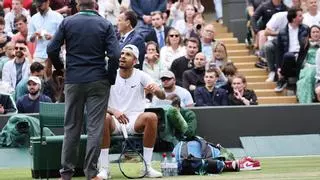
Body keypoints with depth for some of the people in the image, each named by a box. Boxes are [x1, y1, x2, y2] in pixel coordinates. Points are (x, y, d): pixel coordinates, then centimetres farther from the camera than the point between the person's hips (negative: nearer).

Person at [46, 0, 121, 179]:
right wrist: (111, 77, 2)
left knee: (71, 126, 10)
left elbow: (52, 49, -3)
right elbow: (114, 55, -11)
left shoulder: (67, 22, 0)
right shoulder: (105, 25, -3)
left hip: (73, 81, 2)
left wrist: (60, 67, 14)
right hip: (98, 81, -2)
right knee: (95, 128, 1)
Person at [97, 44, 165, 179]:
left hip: (135, 122, 0)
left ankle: (147, 167, -23)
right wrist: (113, 111, -27)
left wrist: (156, 89, -32)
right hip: (115, 122, 0)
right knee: (103, 117, -34)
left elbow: (162, 96, -7)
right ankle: (104, 169, -28)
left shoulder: (140, 76, 2)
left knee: (152, 117, -31)